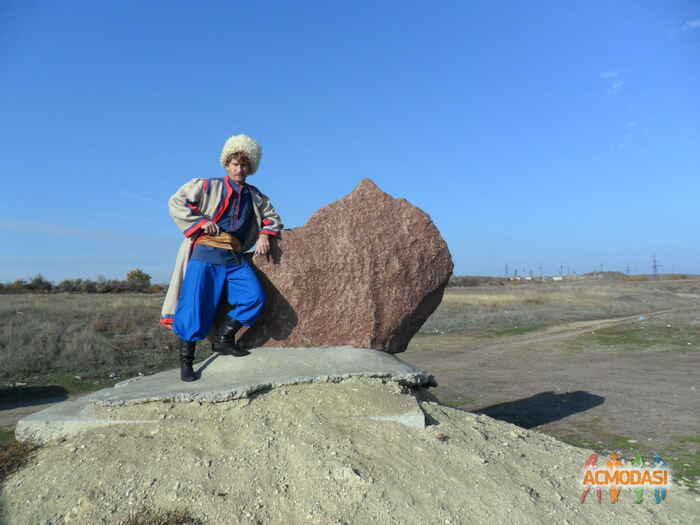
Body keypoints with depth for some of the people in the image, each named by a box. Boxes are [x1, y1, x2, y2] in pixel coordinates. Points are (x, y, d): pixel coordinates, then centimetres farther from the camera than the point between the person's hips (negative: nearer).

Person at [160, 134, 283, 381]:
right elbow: (176, 203, 1)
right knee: (196, 307, -7)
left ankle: (224, 339, 1)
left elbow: (272, 216, 29)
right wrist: (201, 221, -10)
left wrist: (265, 234, 8)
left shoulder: (255, 196, 18)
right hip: (206, 253, -4)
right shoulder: (207, 187, 6)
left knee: (254, 296, -17)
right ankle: (186, 362, 8)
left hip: (235, 258, 4)